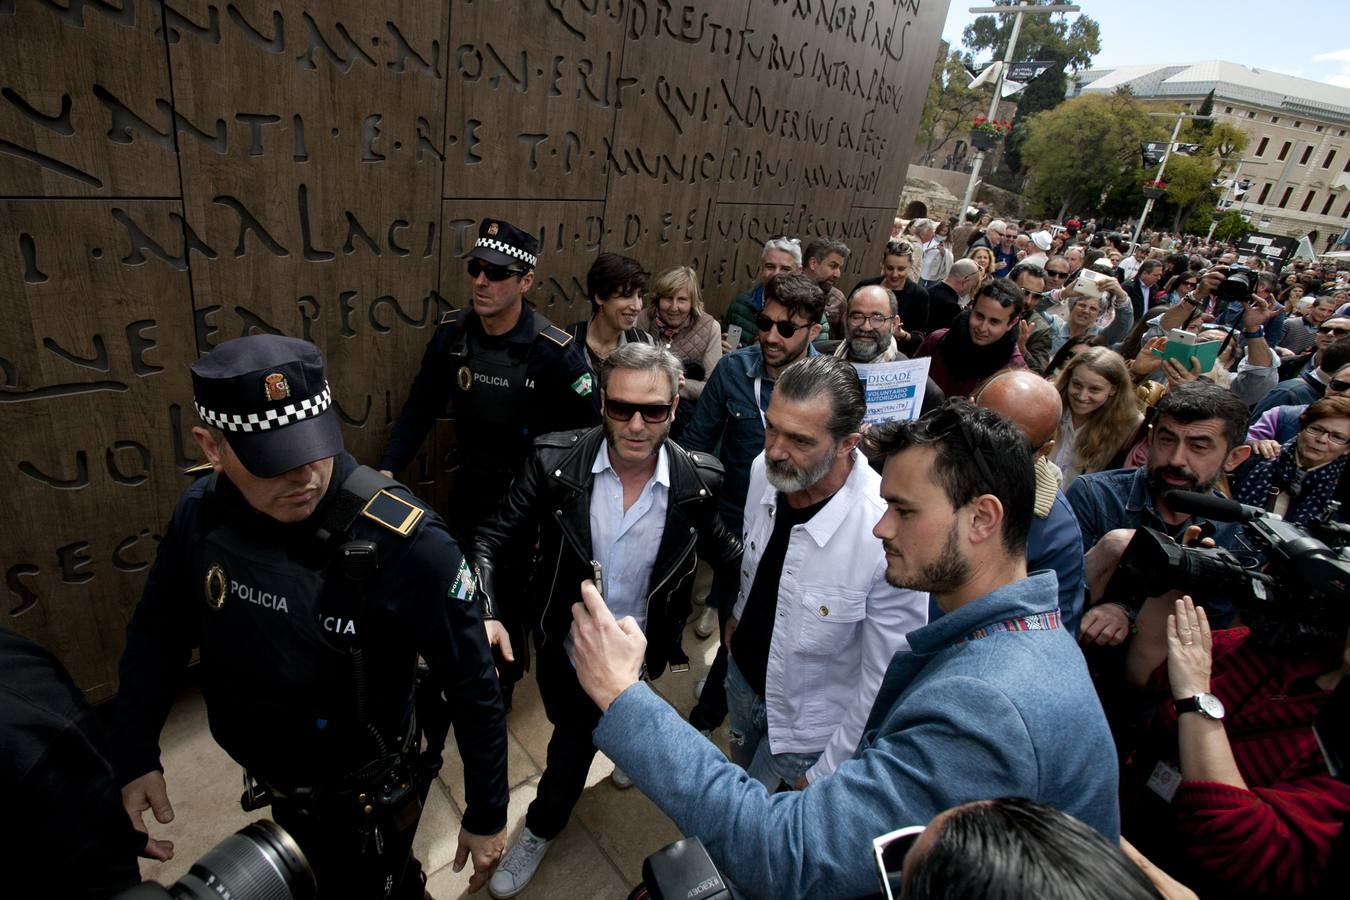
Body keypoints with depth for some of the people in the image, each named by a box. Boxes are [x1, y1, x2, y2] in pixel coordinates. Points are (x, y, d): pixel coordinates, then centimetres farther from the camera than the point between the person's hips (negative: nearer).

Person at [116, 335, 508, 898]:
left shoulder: (404, 541, -34)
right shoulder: (201, 512, -17)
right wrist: (135, 760, -8)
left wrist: (486, 818, -15)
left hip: (366, 801, -5)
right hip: (275, 788, 6)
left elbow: (473, 688, -24)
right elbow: (157, 633, 1)